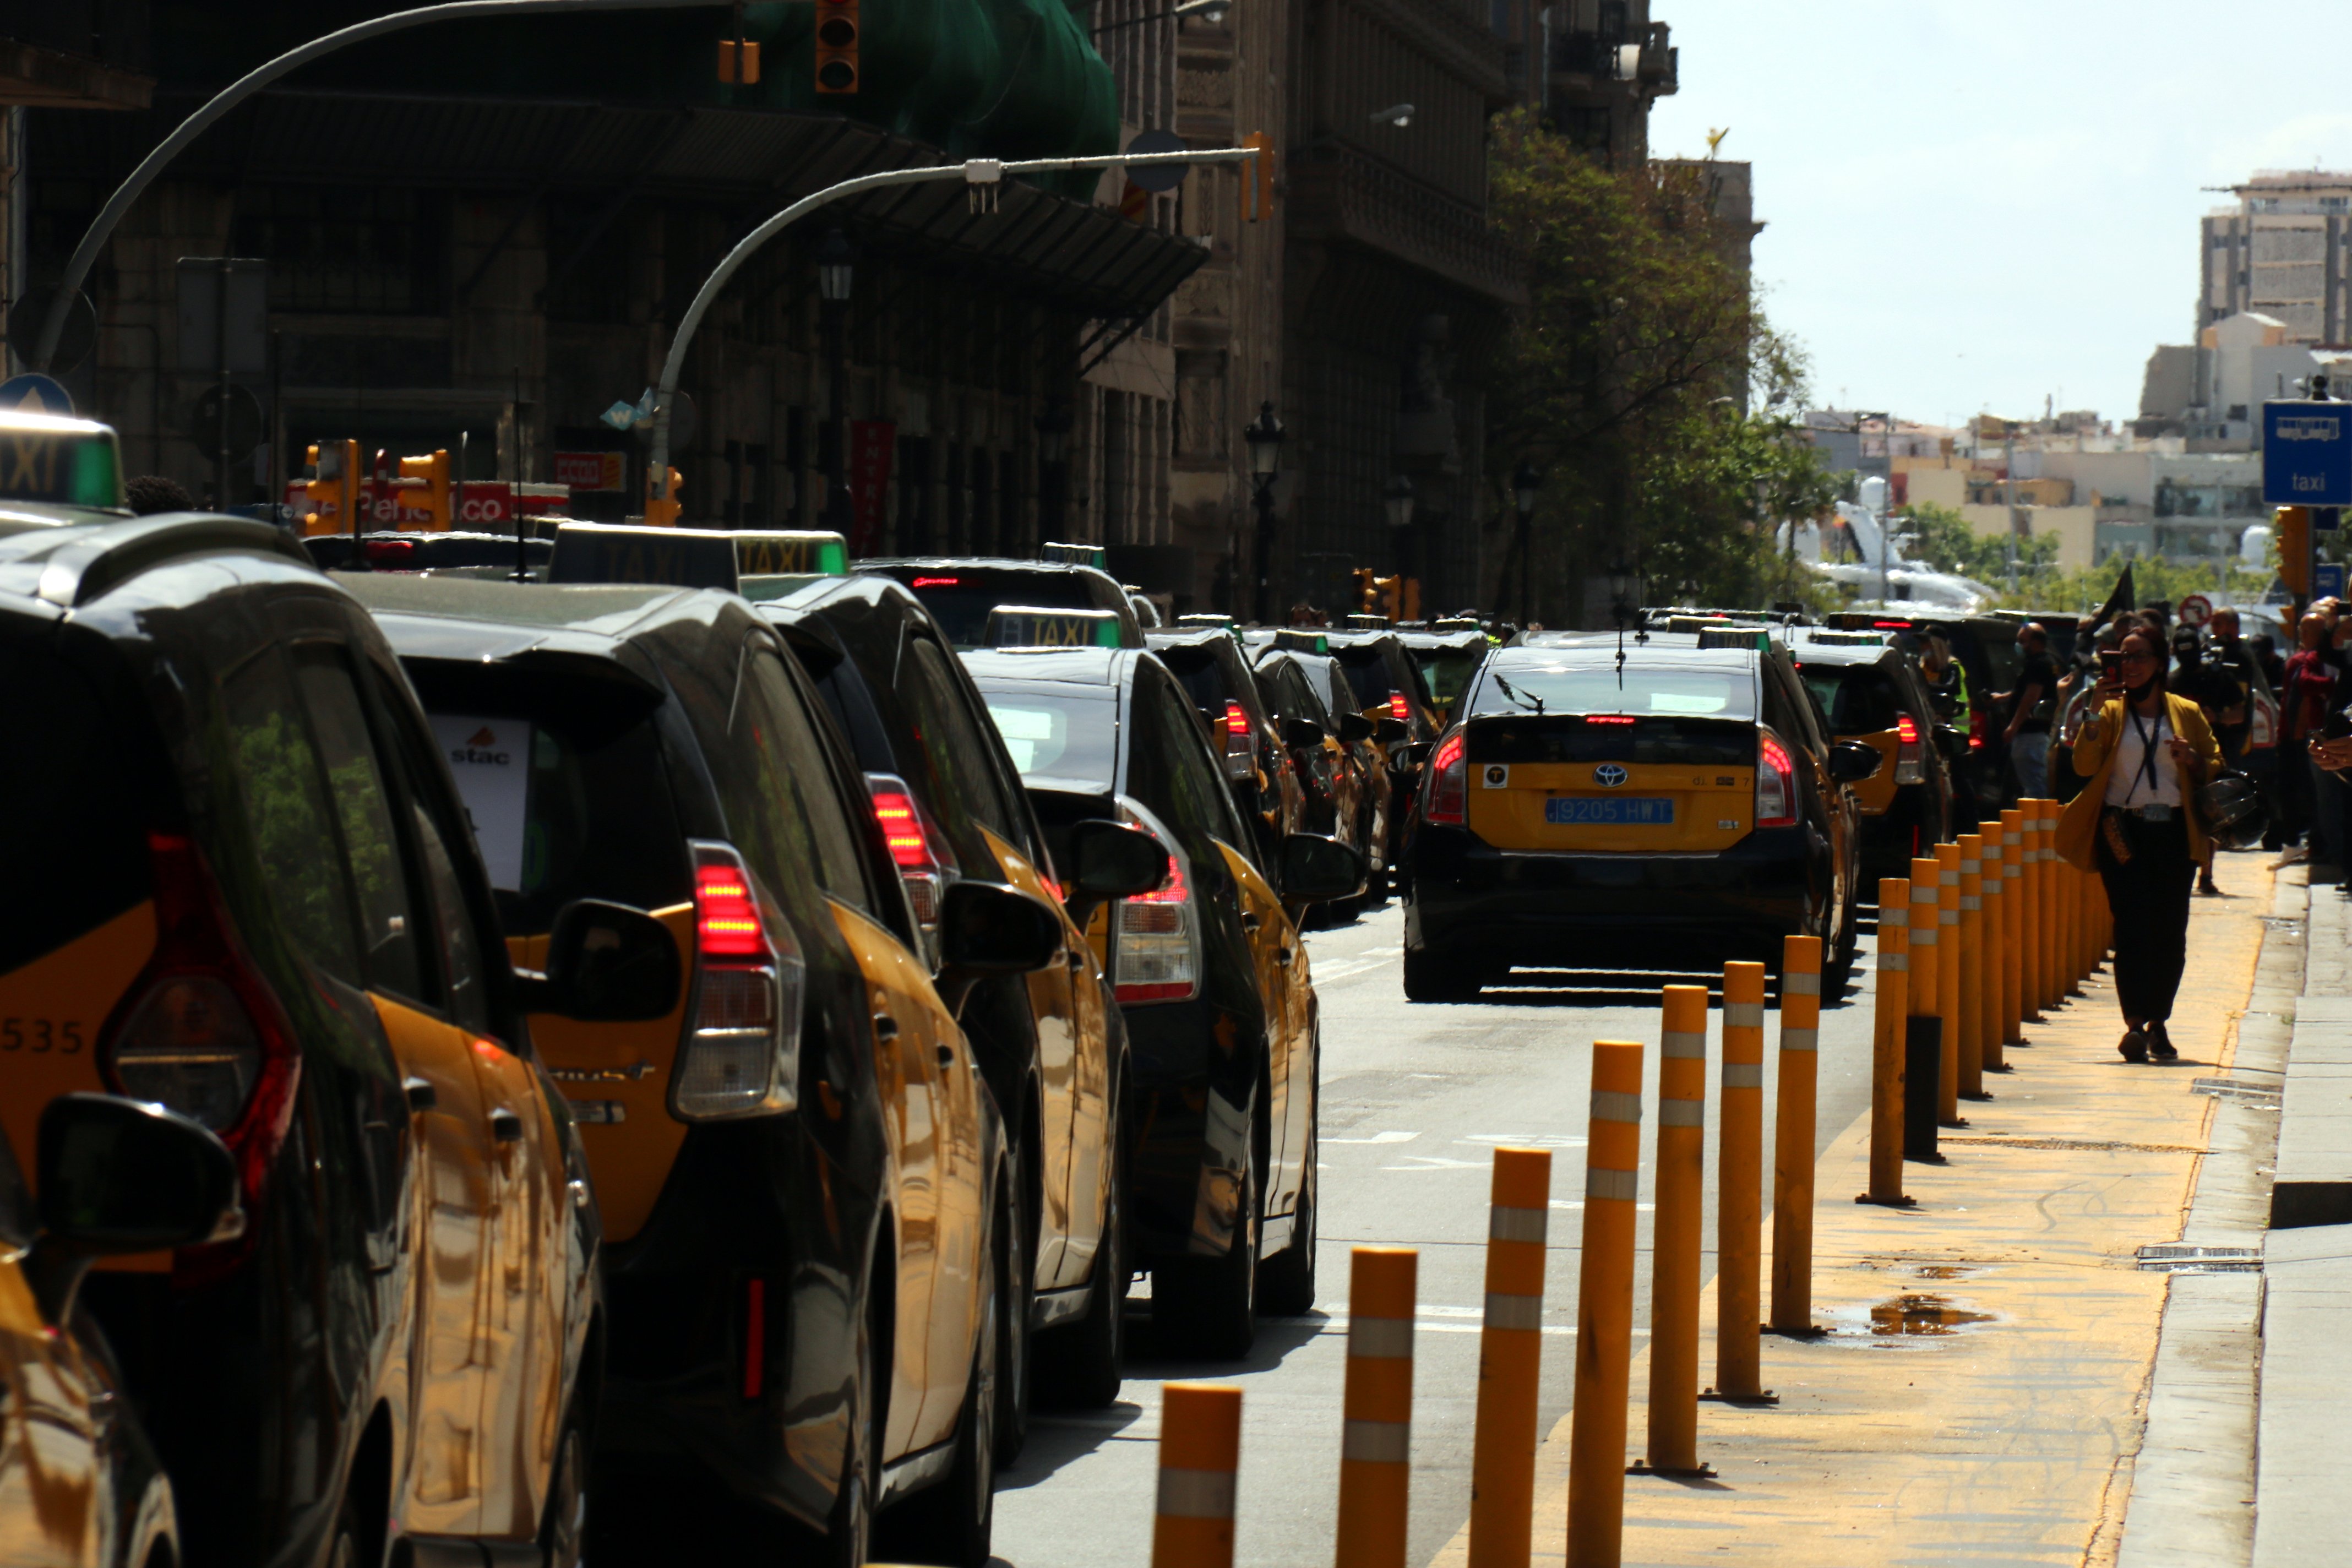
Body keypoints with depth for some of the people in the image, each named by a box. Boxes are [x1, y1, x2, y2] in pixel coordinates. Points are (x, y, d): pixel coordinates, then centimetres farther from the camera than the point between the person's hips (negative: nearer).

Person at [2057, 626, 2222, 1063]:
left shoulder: (2187, 713, 11)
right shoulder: (2111, 712, 8)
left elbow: (2216, 768, 15)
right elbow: (2085, 765, -5)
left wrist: (2193, 761, -6)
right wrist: (2095, 712, -12)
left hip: (2173, 830, 2)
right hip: (2123, 829, -2)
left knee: (2170, 929, 3)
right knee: (2132, 925, -12)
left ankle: (2158, 1023, 14)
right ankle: (2135, 1023, -18)